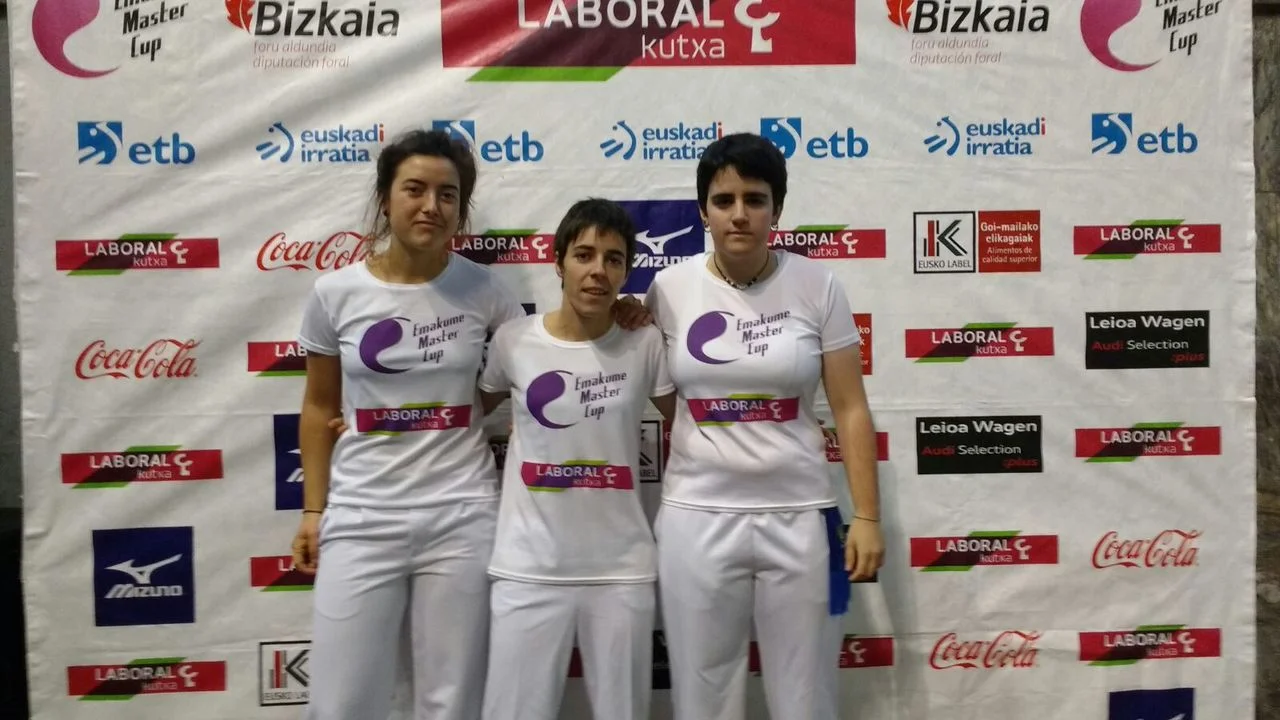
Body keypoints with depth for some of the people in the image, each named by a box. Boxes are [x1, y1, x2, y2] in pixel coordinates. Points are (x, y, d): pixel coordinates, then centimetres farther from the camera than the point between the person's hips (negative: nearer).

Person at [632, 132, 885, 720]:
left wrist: (866, 517, -4)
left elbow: (850, 409, -1)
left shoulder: (816, 286, -3)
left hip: (799, 518, 0)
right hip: (696, 519, 1)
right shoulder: (670, 288, -1)